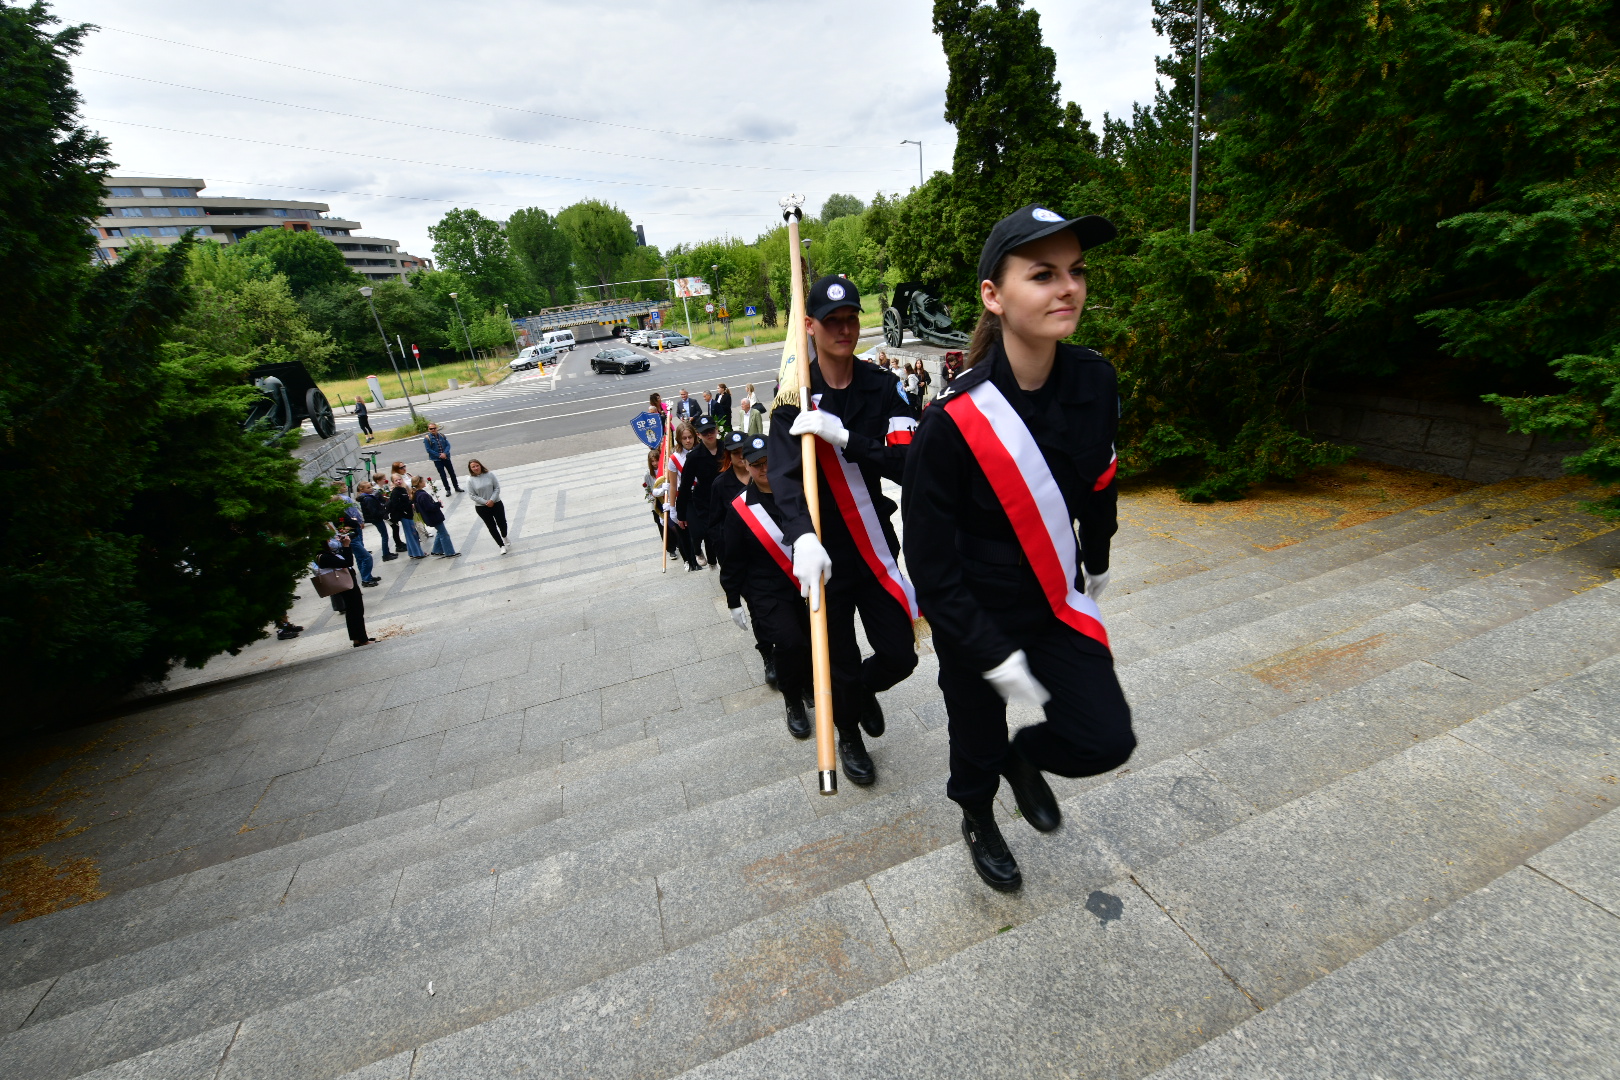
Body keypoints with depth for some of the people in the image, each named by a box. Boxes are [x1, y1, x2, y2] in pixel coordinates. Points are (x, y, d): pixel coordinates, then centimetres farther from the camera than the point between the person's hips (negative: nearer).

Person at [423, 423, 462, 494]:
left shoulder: (442, 436, 2)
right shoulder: (427, 439, -8)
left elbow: (448, 445, -1)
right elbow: (429, 450, -12)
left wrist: (445, 453, -17)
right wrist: (439, 455, -16)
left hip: (446, 457, 3)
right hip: (437, 460, -3)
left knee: (452, 473, 11)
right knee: (443, 475, 3)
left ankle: (456, 487, 25)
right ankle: (447, 489, 13)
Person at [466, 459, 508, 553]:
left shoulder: (489, 474, -7)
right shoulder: (470, 480, -10)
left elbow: (497, 488, -6)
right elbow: (472, 495, -9)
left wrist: (492, 500, -16)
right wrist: (486, 502, -16)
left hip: (496, 503, 1)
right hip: (482, 507, -1)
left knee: (502, 523, 10)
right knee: (492, 527, 5)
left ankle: (504, 536, 43)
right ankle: (502, 546, 18)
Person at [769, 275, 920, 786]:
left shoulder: (883, 388, -4)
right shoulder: (794, 398, -9)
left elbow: (907, 463, -16)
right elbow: (785, 476, -23)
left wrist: (844, 437, -30)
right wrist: (804, 538, -42)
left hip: (875, 546, 2)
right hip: (824, 553, -2)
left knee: (900, 655, 8)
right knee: (843, 662, 13)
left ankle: (864, 690, 45)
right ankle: (849, 734, 45)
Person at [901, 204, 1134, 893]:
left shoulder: (1094, 381, -11)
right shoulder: (952, 422, -28)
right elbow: (932, 566, -21)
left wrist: (1097, 564, 19)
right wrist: (995, 656, -18)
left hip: (1056, 603, 5)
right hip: (974, 618, -4)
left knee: (1106, 740, 1)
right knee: (977, 741, 17)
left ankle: (1024, 757, 37)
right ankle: (977, 818, 53)